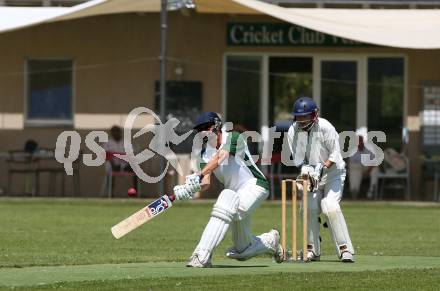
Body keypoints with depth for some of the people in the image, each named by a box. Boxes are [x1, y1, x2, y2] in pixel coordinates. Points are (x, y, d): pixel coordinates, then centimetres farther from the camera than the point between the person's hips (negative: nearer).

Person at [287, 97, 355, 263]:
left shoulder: (325, 127, -19)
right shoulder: (293, 131, -8)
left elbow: (335, 154, -16)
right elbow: (298, 159, -3)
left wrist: (322, 168, -29)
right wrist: (306, 170, -22)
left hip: (333, 173, -4)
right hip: (312, 175, 4)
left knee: (331, 207, -21)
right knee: (309, 208, -12)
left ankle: (345, 249, -19)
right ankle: (312, 250, 1)